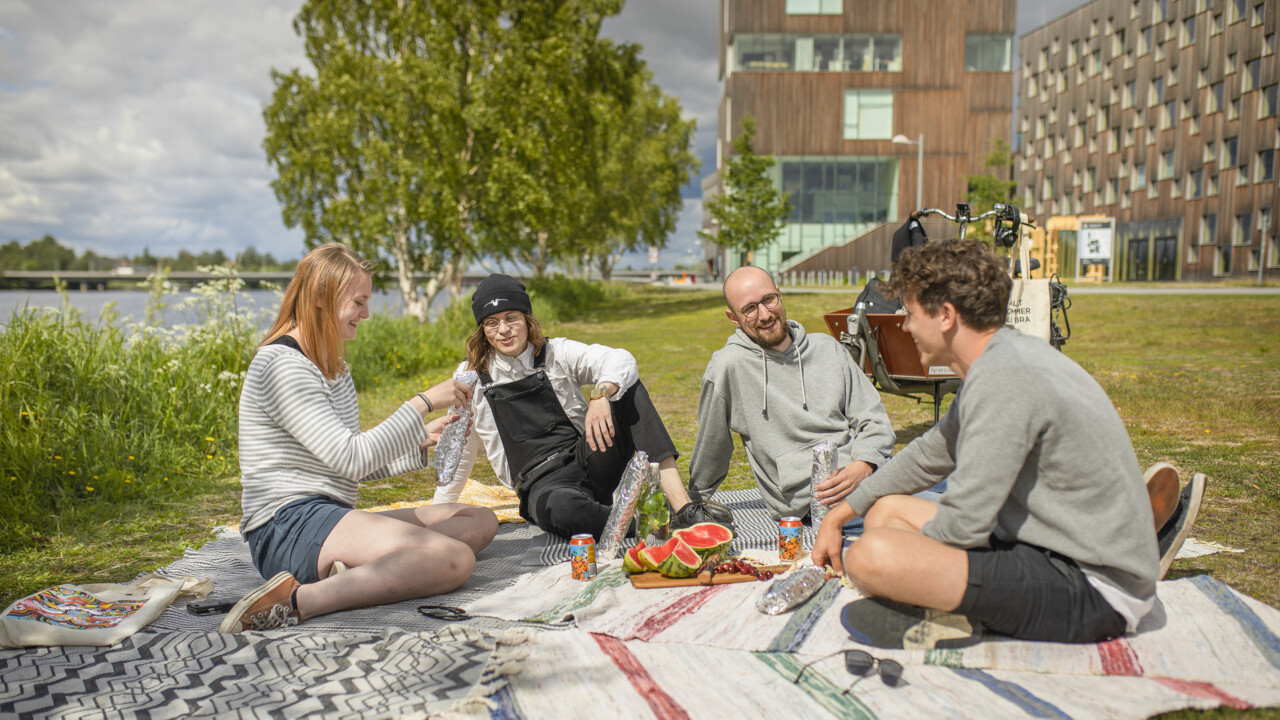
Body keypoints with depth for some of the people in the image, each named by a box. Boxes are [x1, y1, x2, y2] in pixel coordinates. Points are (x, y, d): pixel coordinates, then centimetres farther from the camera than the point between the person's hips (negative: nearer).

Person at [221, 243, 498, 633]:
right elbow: (351, 460, -18)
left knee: (482, 521, 3)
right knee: (455, 559, -27)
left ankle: (359, 575, -17)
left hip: (329, 520, 10)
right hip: (288, 525, -10)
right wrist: (421, 404, -13)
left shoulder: (333, 366, 20)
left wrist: (421, 441, 8)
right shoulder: (281, 364, -11)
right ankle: (299, 600, -28)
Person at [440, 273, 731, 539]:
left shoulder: (557, 353, 5)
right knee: (561, 508, -40)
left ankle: (682, 505, -31)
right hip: (543, 485, -2)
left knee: (626, 386, -20)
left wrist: (600, 396, -33)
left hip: (587, 460, 2)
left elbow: (621, 360, -12)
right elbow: (462, 449, 17)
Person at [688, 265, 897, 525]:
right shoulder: (729, 365, -2)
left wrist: (862, 467, -9)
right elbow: (711, 446, 10)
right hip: (807, 500, -5)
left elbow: (874, 420, 11)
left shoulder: (829, 349, 14)